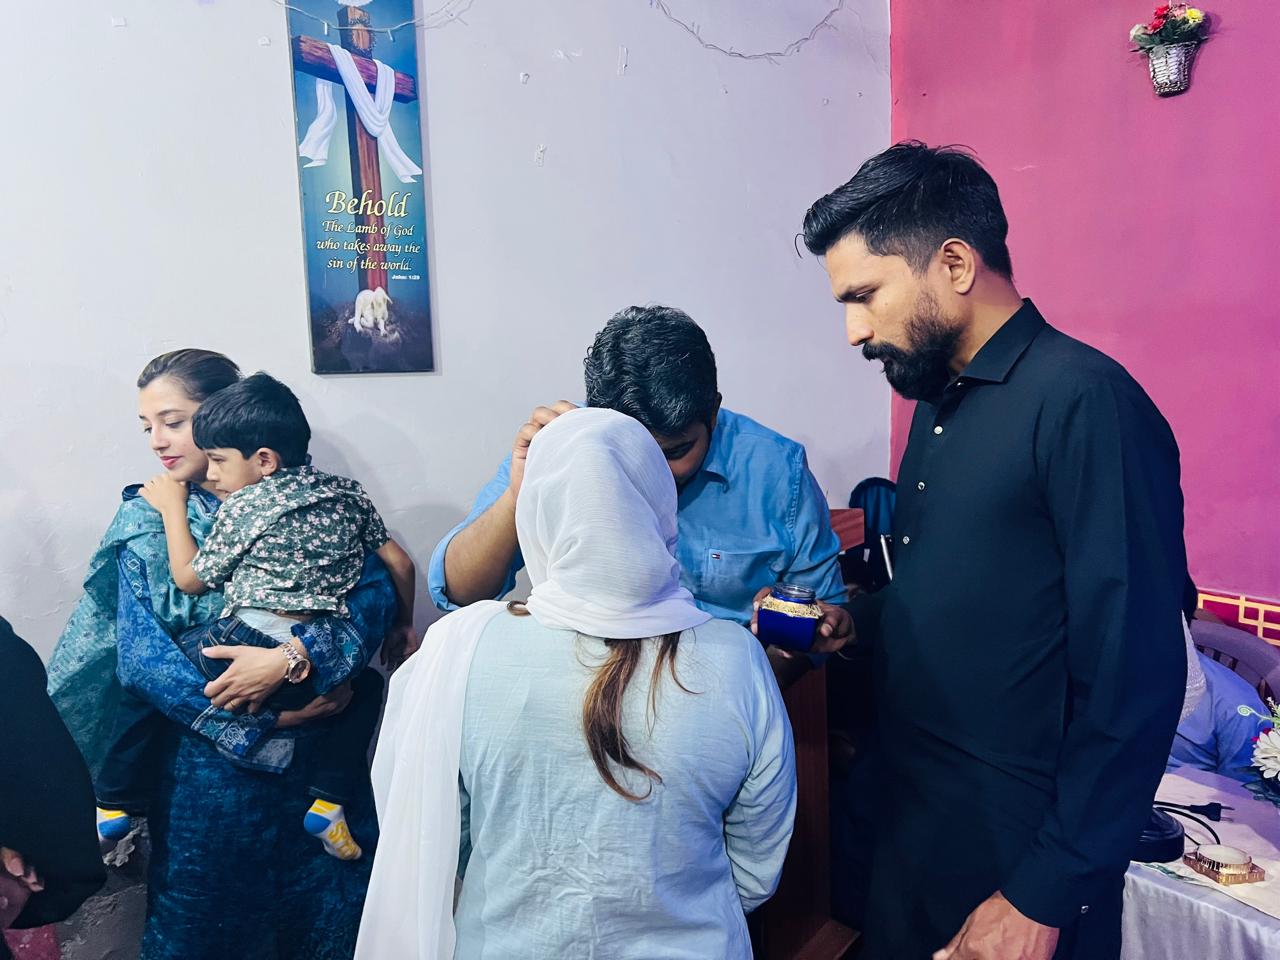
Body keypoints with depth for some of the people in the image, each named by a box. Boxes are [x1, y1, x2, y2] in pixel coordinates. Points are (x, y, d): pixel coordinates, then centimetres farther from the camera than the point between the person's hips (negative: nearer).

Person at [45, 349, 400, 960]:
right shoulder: (146, 520, 1)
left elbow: (375, 589, -14)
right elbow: (139, 653, -8)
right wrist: (265, 725, -16)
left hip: (322, 748, 0)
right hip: (211, 755, 1)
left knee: (335, 909, 14)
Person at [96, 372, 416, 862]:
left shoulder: (244, 505, 1)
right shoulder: (348, 492, 12)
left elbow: (189, 578, 13)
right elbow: (400, 564, 15)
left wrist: (171, 505, 22)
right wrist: (404, 627, 29)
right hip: (319, 670, 3)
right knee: (365, 685, 33)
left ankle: (112, 805, 28)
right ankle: (330, 800, 18)